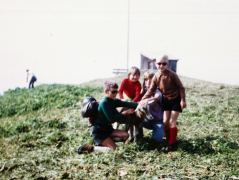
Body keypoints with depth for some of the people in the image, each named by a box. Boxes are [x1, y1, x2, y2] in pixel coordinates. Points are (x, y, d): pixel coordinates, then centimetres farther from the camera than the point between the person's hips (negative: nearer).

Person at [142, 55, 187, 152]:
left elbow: (181, 87, -15)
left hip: (176, 100, -5)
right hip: (166, 100, 5)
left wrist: (183, 100, -20)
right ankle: (169, 142, 17)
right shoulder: (156, 77, -8)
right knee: (165, 122, 4)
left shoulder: (172, 74, -22)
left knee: (172, 122, -8)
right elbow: (151, 90, -6)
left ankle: (172, 144, 0)